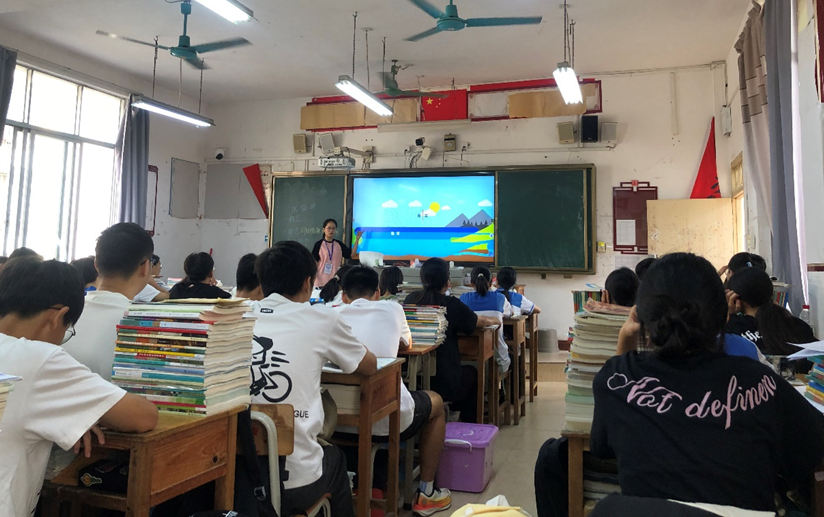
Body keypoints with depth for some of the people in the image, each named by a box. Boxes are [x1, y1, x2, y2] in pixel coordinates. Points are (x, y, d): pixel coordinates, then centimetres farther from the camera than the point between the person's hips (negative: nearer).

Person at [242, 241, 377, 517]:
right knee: (335, 458, 31)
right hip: (295, 480, -3)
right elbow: (370, 366, 11)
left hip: (233, 471, 4)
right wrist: (336, 341, 31)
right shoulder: (322, 319, -5)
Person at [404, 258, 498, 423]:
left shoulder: (411, 299, -2)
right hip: (442, 384, -4)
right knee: (472, 373, 29)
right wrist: (493, 320, 29)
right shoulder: (452, 305, -12)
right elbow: (481, 322, 6)